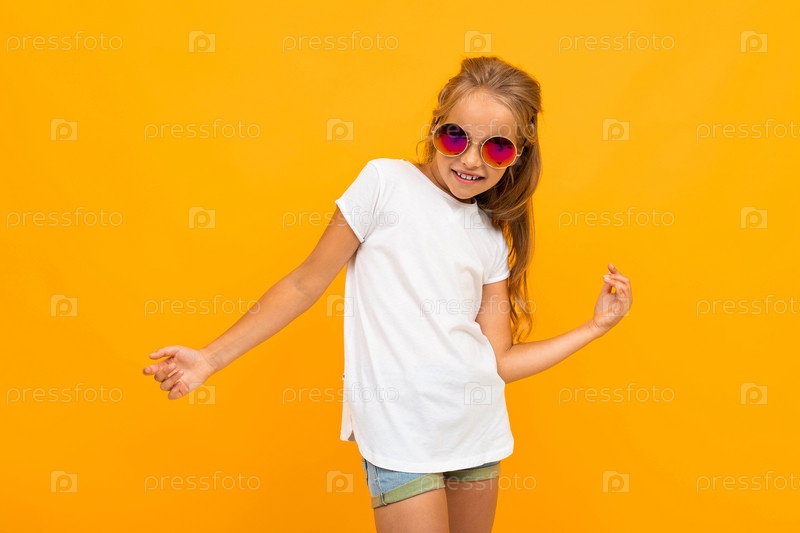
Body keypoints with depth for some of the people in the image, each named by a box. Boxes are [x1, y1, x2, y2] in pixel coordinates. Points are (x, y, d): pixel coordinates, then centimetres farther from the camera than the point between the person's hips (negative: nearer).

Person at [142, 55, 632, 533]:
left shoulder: (494, 236, 9)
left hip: (478, 425, 5)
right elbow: (306, 283, -1)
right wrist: (211, 360, -3)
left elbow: (496, 363, 8)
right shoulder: (386, 182, -4)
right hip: (401, 428, -5)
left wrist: (596, 326, 8)